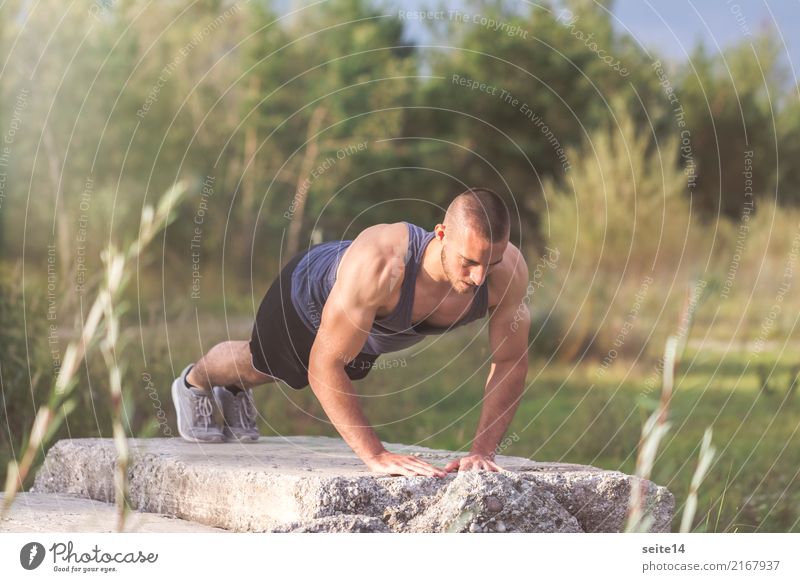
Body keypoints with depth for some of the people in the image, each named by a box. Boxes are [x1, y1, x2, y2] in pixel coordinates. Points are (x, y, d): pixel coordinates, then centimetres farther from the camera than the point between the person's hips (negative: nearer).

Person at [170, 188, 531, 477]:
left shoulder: (508, 271, -40)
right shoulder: (377, 265, -53)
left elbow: (510, 364, -27)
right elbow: (324, 365, -46)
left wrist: (481, 451, -37)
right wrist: (376, 455, -50)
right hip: (313, 294, -4)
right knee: (260, 363, 29)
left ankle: (234, 391, 69)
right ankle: (193, 384, 64)